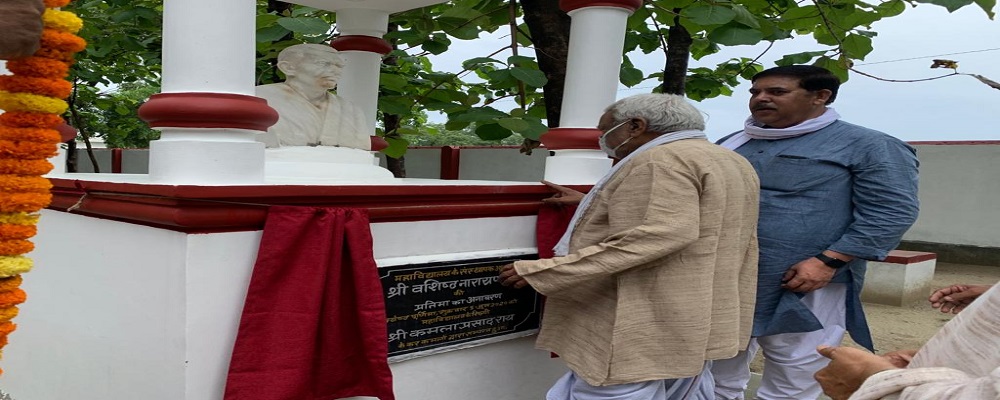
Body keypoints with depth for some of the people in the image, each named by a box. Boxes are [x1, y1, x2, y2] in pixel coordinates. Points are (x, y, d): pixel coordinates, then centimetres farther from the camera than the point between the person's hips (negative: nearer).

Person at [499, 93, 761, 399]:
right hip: (692, 329, 11)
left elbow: (662, 235, -26)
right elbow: (741, 251, 20)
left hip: (642, 331, -10)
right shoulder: (734, 164, 18)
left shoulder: (662, 160, -13)